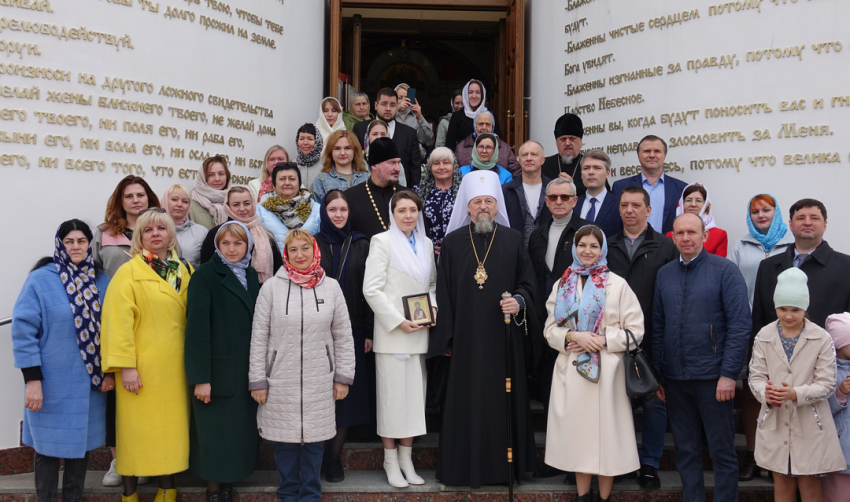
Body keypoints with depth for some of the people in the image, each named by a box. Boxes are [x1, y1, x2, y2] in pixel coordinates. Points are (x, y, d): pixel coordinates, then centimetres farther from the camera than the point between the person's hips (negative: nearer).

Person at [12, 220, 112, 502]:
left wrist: (110, 371, 3)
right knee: (49, 448, 5)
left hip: (90, 383, 4)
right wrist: (32, 380, -13)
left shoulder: (102, 282, 5)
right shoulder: (40, 280, -8)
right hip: (52, 386, -4)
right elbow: (23, 331, -10)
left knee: (81, 445, 13)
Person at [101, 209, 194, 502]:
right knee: (137, 430, 2)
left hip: (174, 368, 4)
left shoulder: (184, 272, 11)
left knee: (172, 428, 8)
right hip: (142, 368, -4)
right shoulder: (129, 273, -4)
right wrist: (125, 365, -16)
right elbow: (118, 321, -10)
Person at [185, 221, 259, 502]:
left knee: (240, 432, 9)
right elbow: (197, 327, -12)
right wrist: (200, 378, -16)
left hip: (247, 371, 5)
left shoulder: (252, 276, 11)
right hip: (217, 370, -5)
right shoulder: (205, 275, -7)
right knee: (214, 434, 2)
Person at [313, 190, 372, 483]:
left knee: (347, 394, 2)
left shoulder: (361, 245, 7)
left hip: (352, 331, 1)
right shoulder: (313, 244, 4)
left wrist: (369, 332, 0)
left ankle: (334, 458, 13)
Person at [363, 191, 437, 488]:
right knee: (392, 396, 0)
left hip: (420, 333, 5)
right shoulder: (382, 242, -3)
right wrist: (399, 321, -14)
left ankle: (406, 458, 19)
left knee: (415, 394, 8)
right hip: (392, 331, -5)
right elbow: (371, 289, -9)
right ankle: (390, 461, 12)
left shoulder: (426, 244, 11)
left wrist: (433, 307, -1)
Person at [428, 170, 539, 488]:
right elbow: (444, 293, 4)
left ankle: (505, 464, 17)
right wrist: (445, 338, 0)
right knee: (466, 402, 3)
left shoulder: (513, 240, 4)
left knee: (504, 400, 5)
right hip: (466, 338, 0)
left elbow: (527, 283, 7)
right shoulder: (452, 242, 3)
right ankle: (466, 468, 15)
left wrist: (519, 301, -15)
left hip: (504, 337, 0)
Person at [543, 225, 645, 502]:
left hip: (607, 371, -3)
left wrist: (602, 340, -14)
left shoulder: (617, 285, -2)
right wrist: (573, 336, -12)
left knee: (605, 431, 1)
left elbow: (635, 331, -3)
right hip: (571, 370, 3)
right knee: (577, 431, 8)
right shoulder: (562, 285, 8)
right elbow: (550, 329, 7)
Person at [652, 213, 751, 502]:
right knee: (686, 450, 12)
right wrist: (657, 373, 7)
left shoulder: (725, 270, -5)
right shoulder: (664, 274, 9)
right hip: (674, 379, 4)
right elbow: (658, 326, 10)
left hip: (712, 377, -4)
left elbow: (740, 324, -9)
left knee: (722, 451, 5)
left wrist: (729, 374, -14)